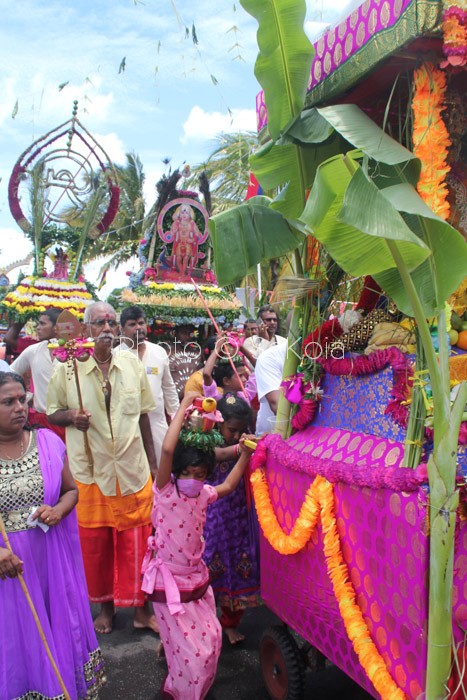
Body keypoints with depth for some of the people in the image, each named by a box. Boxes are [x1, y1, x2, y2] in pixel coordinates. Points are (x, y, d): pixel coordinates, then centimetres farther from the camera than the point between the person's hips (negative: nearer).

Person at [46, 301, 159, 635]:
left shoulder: (132, 363, 1)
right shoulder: (67, 367, -5)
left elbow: (143, 415, 9)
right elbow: (52, 412, 4)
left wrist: (152, 462, 10)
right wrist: (71, 415, -19)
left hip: (133, 470, 1)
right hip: (90, 472, -1)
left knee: (136, 543, 10)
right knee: (95, 544, 12)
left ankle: (141, 607, 30)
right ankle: (106, 605, 35)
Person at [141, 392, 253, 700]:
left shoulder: (203, 493, -3)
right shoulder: (165, 491, -20)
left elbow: (228, 486, 18)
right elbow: (168, 449, -37)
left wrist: (244, 454, 7)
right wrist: (184, 406, -34)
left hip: (198, 578, 6)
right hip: (170, 583, -6)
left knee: (211, 640, 15)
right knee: (192, 650, 0)